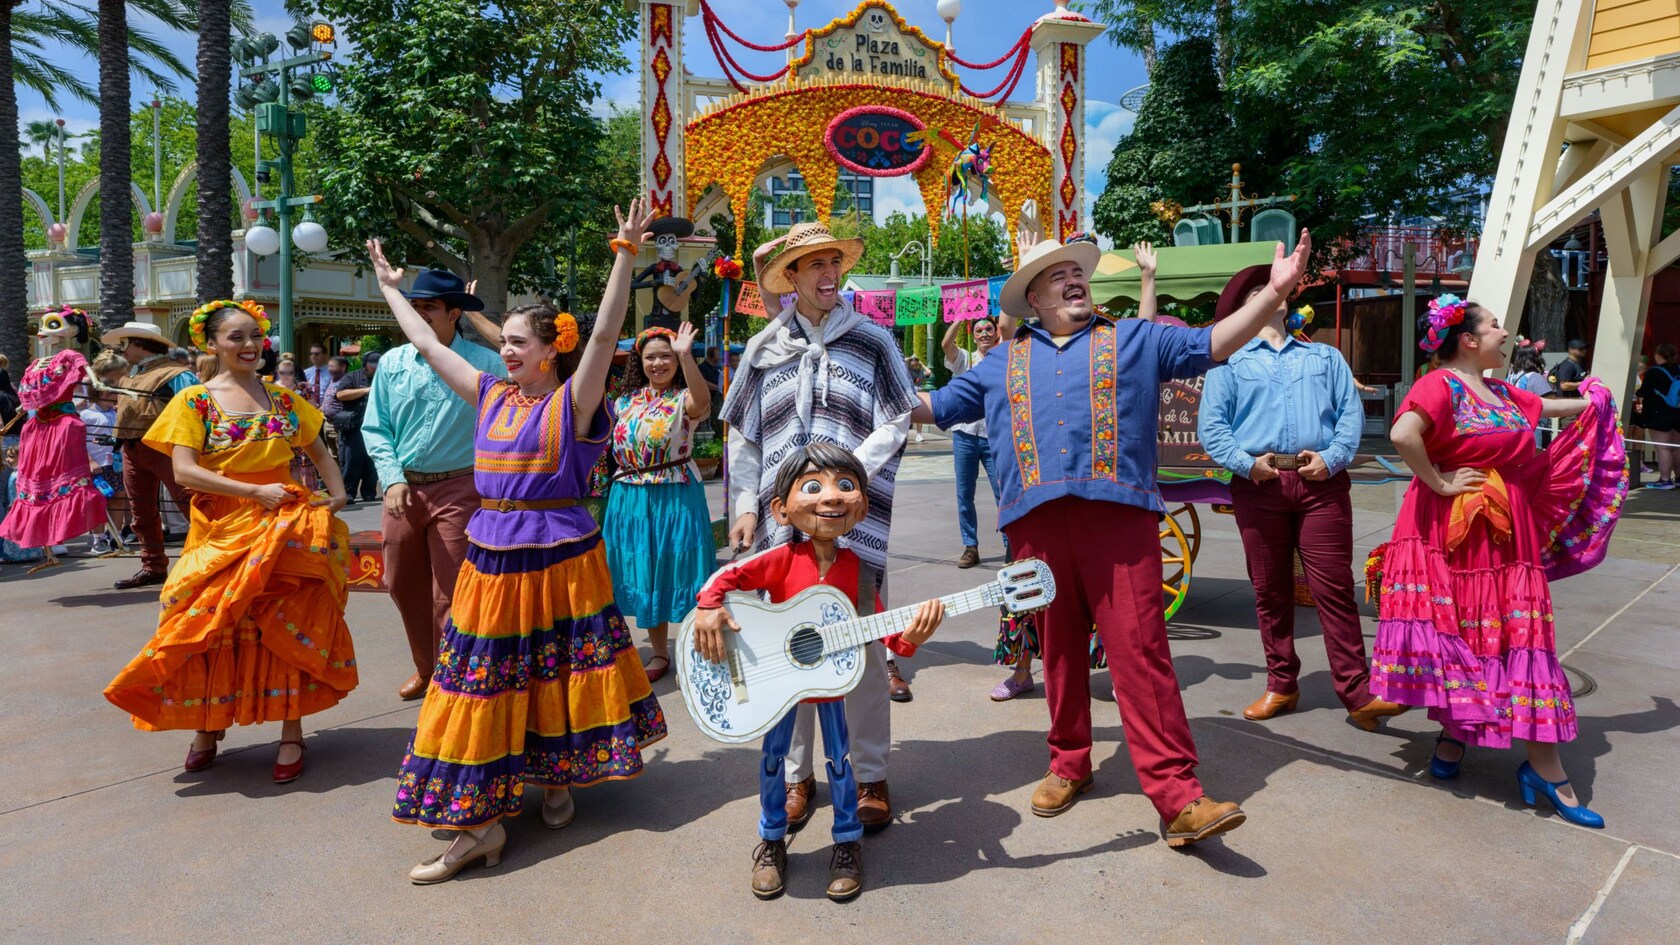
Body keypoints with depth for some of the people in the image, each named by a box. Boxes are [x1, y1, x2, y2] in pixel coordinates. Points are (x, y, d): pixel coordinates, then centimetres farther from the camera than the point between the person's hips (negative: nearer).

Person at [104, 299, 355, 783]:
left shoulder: (283, 398, 8)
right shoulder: (195, 400, 0)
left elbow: (319, 452, 18)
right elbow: (183, 470, -9)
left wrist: (337, 492, 0)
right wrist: (256, 492, -16)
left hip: (285, 528, 2)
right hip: (222, 532, -1)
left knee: (288, 630, 2)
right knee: (213, 630, 3)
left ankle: (292, 732, 12)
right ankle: (208, 726, 25)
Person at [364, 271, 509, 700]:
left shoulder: (484, 364, -7)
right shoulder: (393, 363, 6)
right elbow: (375, 428, 8)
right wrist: (393, 479, -5)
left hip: (458, 489, -5)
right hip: (403, 488, 5)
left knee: (450, 594, -1)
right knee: (403, 585, 16)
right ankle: (426, 666, 37)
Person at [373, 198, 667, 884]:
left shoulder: (572, 401, -7)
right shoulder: (491, 395, 9)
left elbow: (605, 335, -19)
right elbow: (427, 344, 19)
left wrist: (626, 255, -27)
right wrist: (389, 287, 28)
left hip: (558, 558, -5)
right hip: (491, 559, 6)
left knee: (555, 673, 7)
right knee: (482, 680, 7)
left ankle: (556, 780, 28)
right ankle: (481, 821, 19)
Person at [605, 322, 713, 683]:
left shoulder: (683, 399, -9)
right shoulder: (627, 400, 9)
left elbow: (703, 402, -35)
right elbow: (616, 442, 24)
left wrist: (686, 357, -46)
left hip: (674, 498, -6)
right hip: (631, 498, 6)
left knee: (676, 571, -1)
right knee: (644, 575, 13)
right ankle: (659, 653, 29)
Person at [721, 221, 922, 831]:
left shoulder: (873, 341, 6)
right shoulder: (765, 348, 11)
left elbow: (896, 425, 0)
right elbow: (742, 436, 12)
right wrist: (745, 507, 3)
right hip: (783, 520, 2)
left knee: (862, 648, 2)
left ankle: (871, 776, 19)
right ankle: (797, 776, 22)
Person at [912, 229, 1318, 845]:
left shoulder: (1135, 341, 18)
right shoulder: (1002, 365, 22)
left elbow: (1212, 344, 10)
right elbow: (935, 406, 25)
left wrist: (1273, 292, -1)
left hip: (1119, 513, -2)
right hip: (1037, 521, 3)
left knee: (1140, 650, -9)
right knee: (1058, 649, 9)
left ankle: (1176, 796, -7)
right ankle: (1069, 764, 26)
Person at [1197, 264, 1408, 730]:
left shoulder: (1325, 357, 21)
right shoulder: (1230, 361, 13)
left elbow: (1351, 412, 9)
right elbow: (1211, 425, 2)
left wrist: (1332, 457, -8)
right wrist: (1245, 463, -12)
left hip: (1321, 482, 1)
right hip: (1259, 484, 0)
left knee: (1334, 587, -5)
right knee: (1270, 591, 5)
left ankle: (1357, 693, -3)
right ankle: (1281, 685, 16)